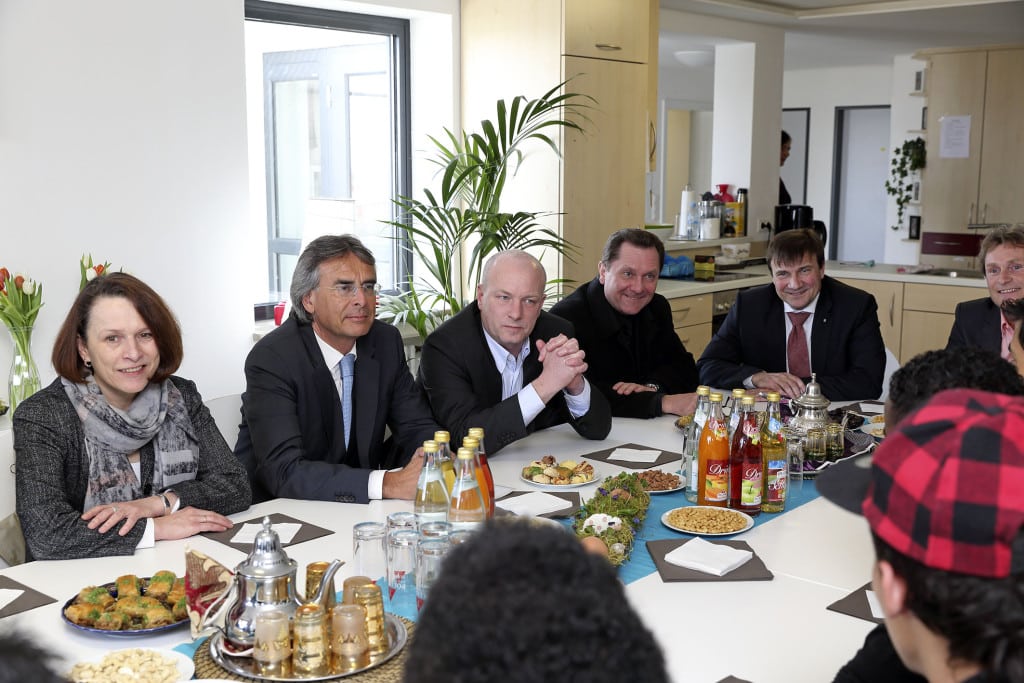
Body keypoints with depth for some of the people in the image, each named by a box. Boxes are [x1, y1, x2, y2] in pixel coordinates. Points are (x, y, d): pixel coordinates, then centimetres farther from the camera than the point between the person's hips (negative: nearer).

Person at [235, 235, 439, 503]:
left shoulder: (387, 342, 0)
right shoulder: (270, 359, -18)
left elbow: (418, 428, 3)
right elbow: (285, 473, -27)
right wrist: (388, 483, -38)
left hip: (358, 507, 6)